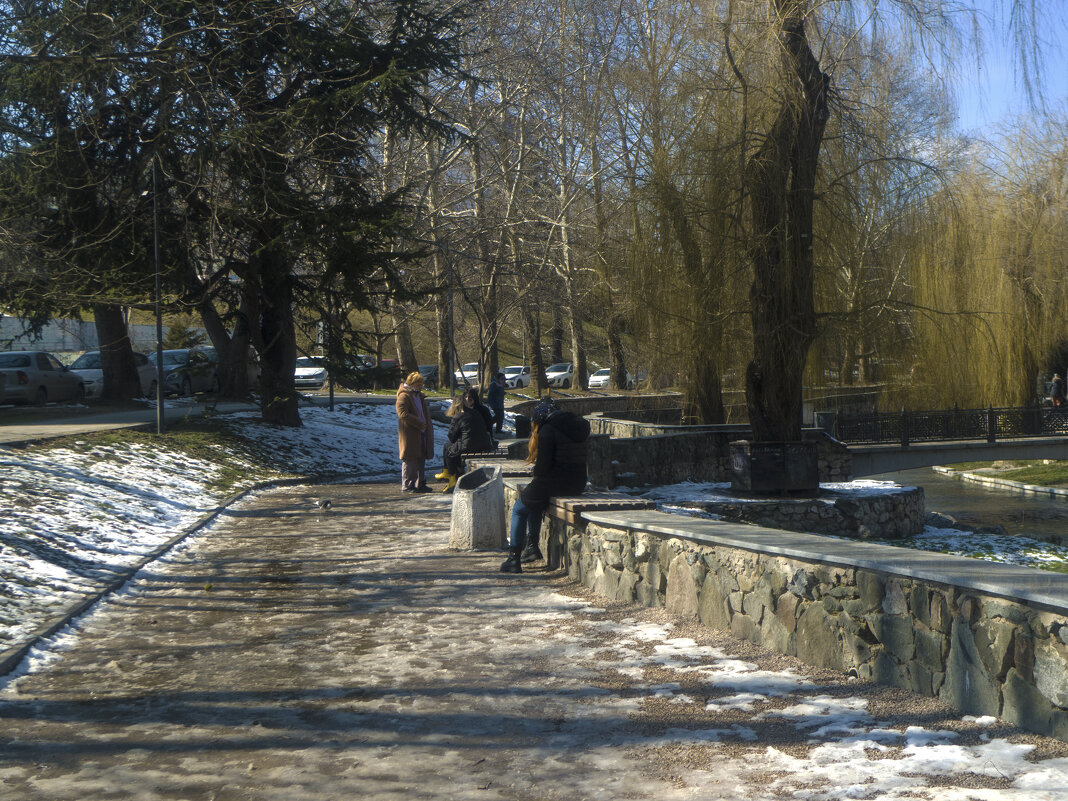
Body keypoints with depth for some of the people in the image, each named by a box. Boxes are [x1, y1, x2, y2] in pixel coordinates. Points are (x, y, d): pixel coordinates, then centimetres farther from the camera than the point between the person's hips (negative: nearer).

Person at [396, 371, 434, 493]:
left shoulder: (419, 396, 20)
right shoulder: (403, 397, -10)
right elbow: (403, 414, -21)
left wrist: (428, 425, 14)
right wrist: (420, 424, -21)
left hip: (421, 433, 9)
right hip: (410, 434, -9)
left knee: (421, 459, 12)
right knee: (410, 460, -6)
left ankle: (420, 484, 20)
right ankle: (407, 485, -1)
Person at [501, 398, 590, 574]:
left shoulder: (547, 431, -10)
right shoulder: (579, 425, 14)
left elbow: (543, 467, -14)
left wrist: (535, 473, 9)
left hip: (556, 483, -8)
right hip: (578, 484, 8)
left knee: (519, 509, 11)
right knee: (533, 499, 30)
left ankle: (514, 559, 9)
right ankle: (533, 546, 29)